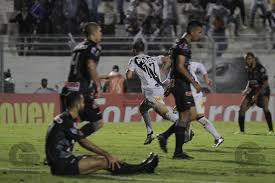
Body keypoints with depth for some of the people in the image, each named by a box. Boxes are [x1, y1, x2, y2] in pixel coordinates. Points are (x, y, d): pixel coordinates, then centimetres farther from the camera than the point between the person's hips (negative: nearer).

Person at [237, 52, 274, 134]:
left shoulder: (260, 68, -20)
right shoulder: (247, 68, 1)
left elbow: (265, 83, -20)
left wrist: (257, 95, -24)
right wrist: (246, 89, 2)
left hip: (263, 90, -7)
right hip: (253, 90, 7)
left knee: (265, 108, -26)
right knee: (242, 108, -3)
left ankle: (271, 130, -21)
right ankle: (241, 130, 9)